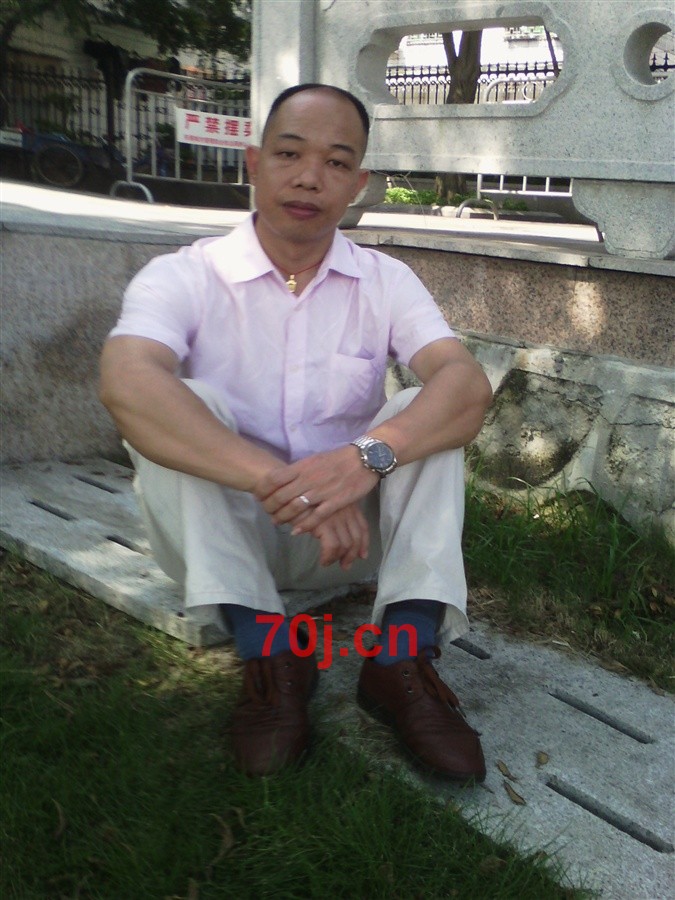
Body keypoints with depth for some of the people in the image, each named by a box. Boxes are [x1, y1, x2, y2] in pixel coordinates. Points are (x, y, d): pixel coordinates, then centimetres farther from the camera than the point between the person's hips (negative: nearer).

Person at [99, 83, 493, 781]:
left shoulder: (386, 281, -2)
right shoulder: (182, 277, -10)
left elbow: (469, 384, -19)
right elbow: (126, 385, -32)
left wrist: (370, 454, -40)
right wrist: (277, 480, -42)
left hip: (350, 532, 2)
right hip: (220, 532, -1)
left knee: (428, 412, -19)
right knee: (185, 403, -26)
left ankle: (404, 659, -24)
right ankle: (268, 652, -25)